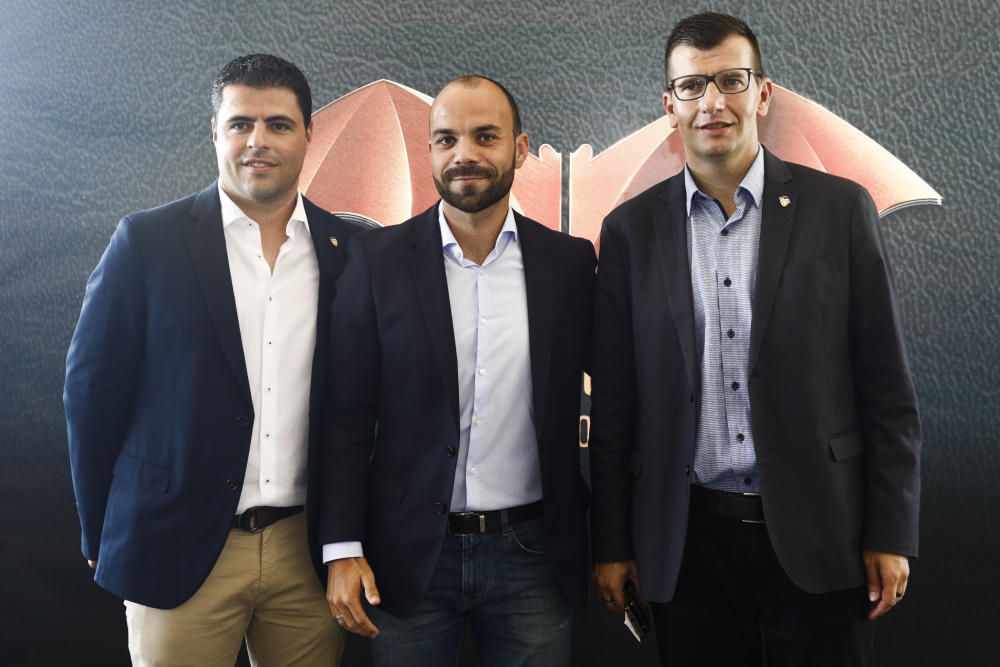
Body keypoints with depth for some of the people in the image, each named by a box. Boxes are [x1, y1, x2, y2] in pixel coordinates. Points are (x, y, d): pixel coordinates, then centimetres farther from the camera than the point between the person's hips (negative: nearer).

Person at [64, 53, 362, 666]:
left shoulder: (352, 251, 2)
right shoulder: (147, 242, -4)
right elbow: (94, 390, -1)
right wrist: (101, 536, 2)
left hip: (310, 549, 2)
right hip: (178, 548, -2)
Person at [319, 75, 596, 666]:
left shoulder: (569, 262, 0)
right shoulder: (378, 259, -3)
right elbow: (348, 415, -2)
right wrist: (343, 548, -7)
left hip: (533, 554, 1)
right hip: (409, 555, 0)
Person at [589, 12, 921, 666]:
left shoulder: (839, 208, -1)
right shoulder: (632, 229, 2)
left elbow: (886, 386, 0)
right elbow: (613, 403, 4)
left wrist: (891, 533, -3)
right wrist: (612, 543, 4)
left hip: (818, 536, -1)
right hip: (686, 539, 1)